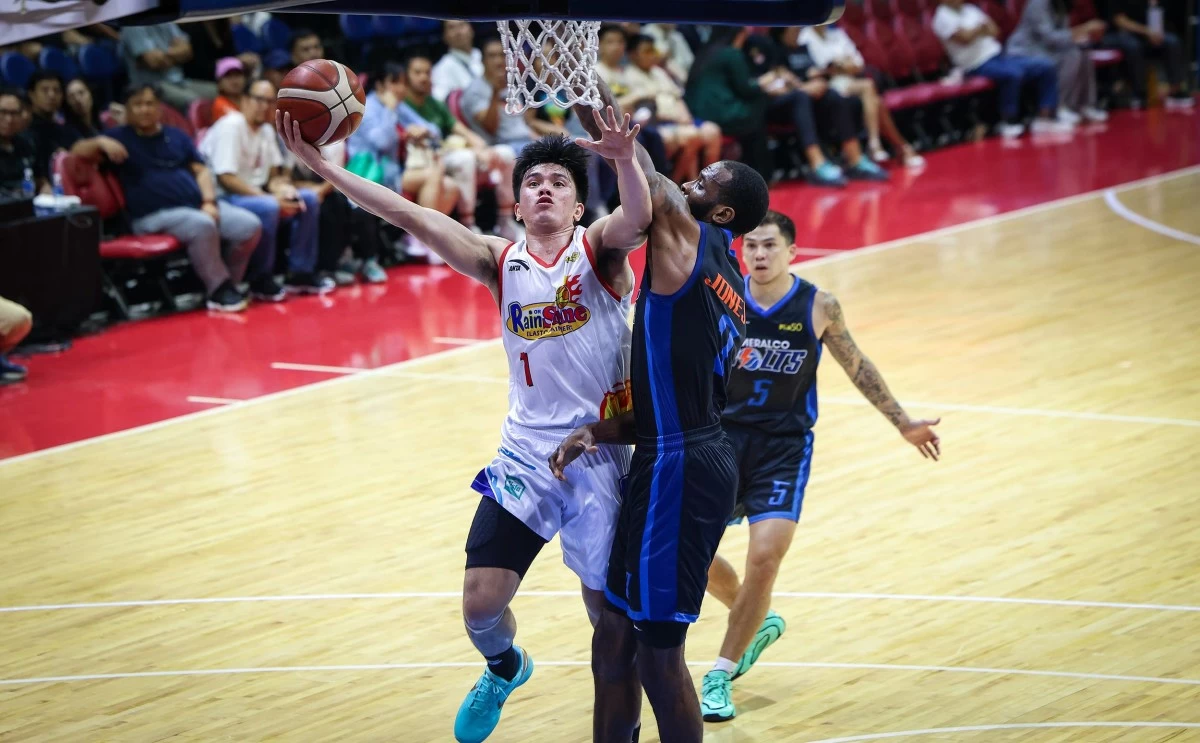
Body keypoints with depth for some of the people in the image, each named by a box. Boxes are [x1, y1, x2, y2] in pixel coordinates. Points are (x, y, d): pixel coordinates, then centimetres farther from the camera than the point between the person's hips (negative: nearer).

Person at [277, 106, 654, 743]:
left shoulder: (600, 249, -3)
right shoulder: (501, 262, 5)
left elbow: (638, 218, -27)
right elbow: (411, 217, -4)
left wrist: (625, 159, -48)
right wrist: (321, 165, -12)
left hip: (598, 457, -3)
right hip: (525, 457, 3)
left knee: (607, 610, 1)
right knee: (480, 605, -2)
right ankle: (504, 669, 32)